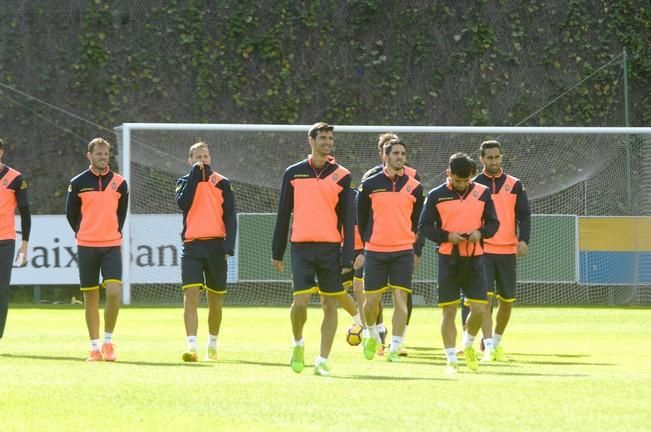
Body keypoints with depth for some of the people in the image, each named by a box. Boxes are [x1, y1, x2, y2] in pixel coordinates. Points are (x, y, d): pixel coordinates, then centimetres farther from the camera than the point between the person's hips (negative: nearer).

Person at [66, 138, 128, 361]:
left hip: (112, 246, 0)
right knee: (90, 297, 2)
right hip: (86, 246, 0)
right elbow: (71, 213, 11)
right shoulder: (78, 183, 1)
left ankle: (108, 341, -2)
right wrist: (84, 234, 10)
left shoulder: (119, 183, 4)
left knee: (113, 292, -16)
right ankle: (94, 347, 9)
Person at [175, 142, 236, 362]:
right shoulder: (185, 182, 9)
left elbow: (230, 216, 3)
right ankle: (192, 347, -21)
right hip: (192, 245, -1)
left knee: (215, 300, 9)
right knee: (190, 295, -16)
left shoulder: (222, 183, 7)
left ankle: (212, 345, 25)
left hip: (216, 245, 1)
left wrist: (229, 245, -8)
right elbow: (183, 203, -12)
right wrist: (195, 175, -8)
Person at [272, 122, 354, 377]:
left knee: (330, 304, 1)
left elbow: (347, 219, 2)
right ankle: (298, 344, 17)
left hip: (331, 248, 1)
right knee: (300, 301, -11)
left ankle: (322, 361, 8)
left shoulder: (341, 176, 4)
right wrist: (277, 252, 9)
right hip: (302, 248, 0)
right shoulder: (294, 173, 6)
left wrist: (347, 258, -5)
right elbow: (283, 214, 11)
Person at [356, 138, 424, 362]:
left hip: (403, 251, 0)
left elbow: (419, 222, 12)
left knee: (400, 299, -8)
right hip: (375, 251, 0)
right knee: (371, 300, 2)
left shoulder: (414, 187, 5)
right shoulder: (370, 185, 3)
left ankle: (394, 348, -4)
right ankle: (372, 335, 30)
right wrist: (360, 250, 6)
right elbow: (361, 219, 9)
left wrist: (416, 251, 7)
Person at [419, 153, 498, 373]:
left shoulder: (482, 193, 5)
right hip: (448, 258, -1)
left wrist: (481, 233, -12)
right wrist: (447, 236, -15)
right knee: (449, 311, -2)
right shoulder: (436, 195, 0)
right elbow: (423, 226, 1)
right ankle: (451, 359, 6)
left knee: (479, 309, -4)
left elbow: (493, 223, 9)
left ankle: (468, 345, 24)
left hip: (474, 258, 1)